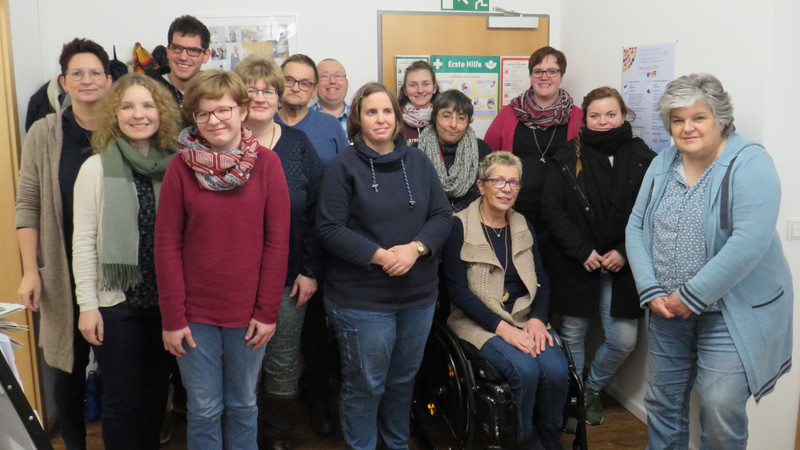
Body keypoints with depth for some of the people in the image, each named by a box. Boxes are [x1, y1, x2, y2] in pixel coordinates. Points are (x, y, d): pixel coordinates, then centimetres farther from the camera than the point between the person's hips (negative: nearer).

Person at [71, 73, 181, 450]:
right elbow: (83, 242, -6)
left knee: (156, 394, 17)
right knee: (123, 400, 9)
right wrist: (87, 304, -9)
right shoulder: (96, 168, -6)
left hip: (167, 301, 3)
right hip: (116, 302, -2)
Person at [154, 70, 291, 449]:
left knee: (243, 406, 15)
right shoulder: (181, 166, -4)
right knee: (203, 410, 11)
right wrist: (172, 317, -6)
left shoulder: (267, 163, -4)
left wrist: (268, 311, -6)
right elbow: (166, 244, -4)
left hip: (249, 313, 0)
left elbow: (277, 241, -4)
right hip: (195, 313, 0)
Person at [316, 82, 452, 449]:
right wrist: (380, 255, -21)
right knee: (365, 384, 8)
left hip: (418, 294, 5)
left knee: (404, 378, 20)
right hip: (361, 298, -4)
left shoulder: (418, 162, 5)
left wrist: (415, 247, -16)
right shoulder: (344, 165, -8)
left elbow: (442, 215, 3)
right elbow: (329, 228, -13)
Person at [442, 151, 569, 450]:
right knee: (525, 370, -28)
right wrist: (502, 327, -17)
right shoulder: (460, 226, -4)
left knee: (556, 369, -23)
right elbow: (457, 289, -10)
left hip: (525, 319, 5)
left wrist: (538, 318, -8)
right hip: (479, 322, -4)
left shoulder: (523, 226, 14)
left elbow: (541, 280, 11)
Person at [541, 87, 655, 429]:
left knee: (623, 339, 3)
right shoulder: (568, 158, -1)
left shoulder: (642, 157, 1)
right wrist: (583, 251, -12)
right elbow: (552, 210, -5)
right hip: (574, 264, -1)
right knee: (572, 335, 9)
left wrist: (624, 252, -11)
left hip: (622, 266, 1)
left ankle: (593, 387, 32)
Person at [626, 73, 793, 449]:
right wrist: (651, 291, -7)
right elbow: (636, 228, 4)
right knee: (662, 400, 14)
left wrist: (691, 296, -20)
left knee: (721, 408, -5)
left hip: (732, 311, -5)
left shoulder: (749, 164, -13)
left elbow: (749, 242, -24)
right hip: (668, 308, 6)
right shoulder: (662, 164, 6)